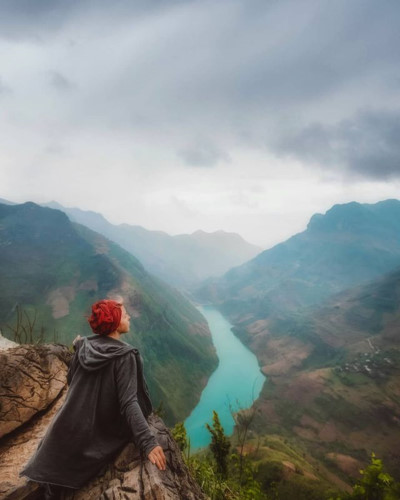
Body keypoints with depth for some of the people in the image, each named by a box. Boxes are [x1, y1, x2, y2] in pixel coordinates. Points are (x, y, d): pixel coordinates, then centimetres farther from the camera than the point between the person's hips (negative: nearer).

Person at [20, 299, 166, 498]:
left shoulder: (83, 346, -8)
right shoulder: (125, 356, -23)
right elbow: (128, 403, -30)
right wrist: (147, 442, -31)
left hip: (68, 429, 4)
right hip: (95, 438, -4)